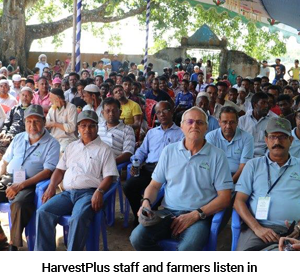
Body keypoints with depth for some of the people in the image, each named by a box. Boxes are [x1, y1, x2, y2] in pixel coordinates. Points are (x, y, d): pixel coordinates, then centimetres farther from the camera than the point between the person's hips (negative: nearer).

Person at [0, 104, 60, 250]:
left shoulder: (52, 144, -1)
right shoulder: (18, 138, 17)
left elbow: (48, 171, -10)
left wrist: (21, 185, -18)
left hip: (30, 185, -5)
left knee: (18, 204, -34)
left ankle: (13, 245, -21)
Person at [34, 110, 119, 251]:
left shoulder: (104, 149, 9)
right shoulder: (71, 147, 24)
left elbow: (109, 176, 1)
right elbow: (60, 169, 23)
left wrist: (99, 191, -18)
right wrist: (51, 187, 5)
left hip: (88, 193, -5)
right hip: (67, 193, 5)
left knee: (78, 218, -34)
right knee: (43, 212, -19)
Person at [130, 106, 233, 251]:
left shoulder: (217, 155, 2)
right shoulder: (169, 151, 11)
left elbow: (224, 198, -2)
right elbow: (154, 185, 15)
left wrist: (196, 214, -13)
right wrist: (146, 202, -7)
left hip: (199, 217, -3)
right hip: (168, 213, 3)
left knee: (187, 248, -34)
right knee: (137, 238, -23)